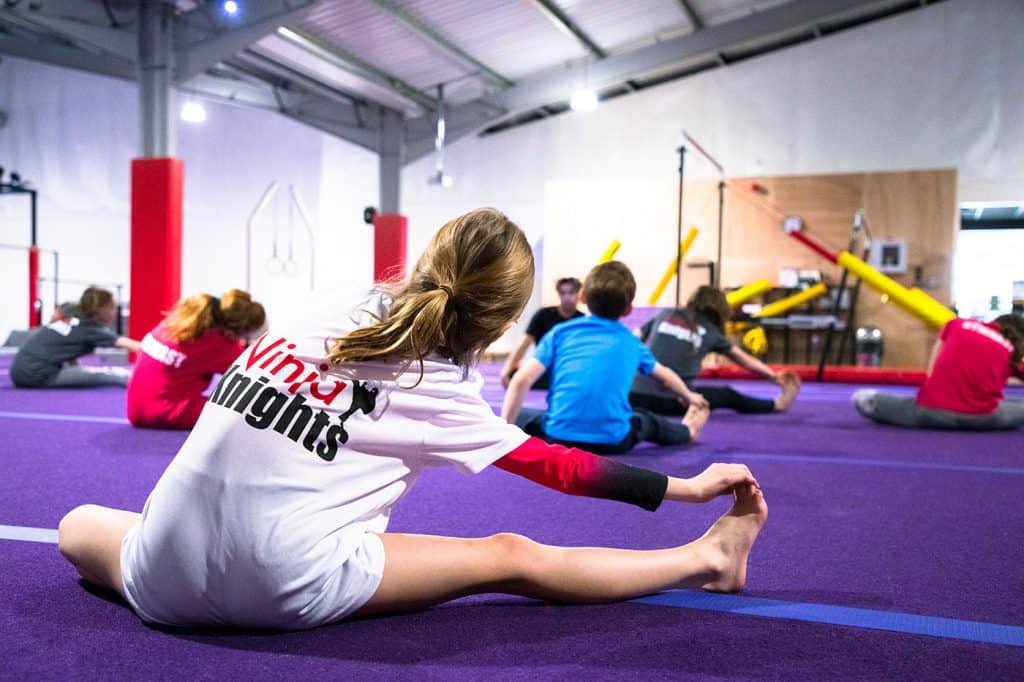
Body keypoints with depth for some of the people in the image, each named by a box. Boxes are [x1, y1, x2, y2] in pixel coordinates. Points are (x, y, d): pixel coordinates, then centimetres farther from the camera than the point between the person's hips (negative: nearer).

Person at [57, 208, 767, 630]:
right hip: (288, 589, -3)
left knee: (78, 523, 37)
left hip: (161, 580, 4)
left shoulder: (329, 314, 8)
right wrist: (689, 486, 14)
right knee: (515, 558, 6)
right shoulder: (443, 396, -2)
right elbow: (561, 468, 6)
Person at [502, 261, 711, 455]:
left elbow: (521, 380, -2)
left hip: (559, 437, -2)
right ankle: (686, 431, 58)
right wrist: (690, 397, 56)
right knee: (644, 419, 36)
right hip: (613, 442, 3)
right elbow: (665, 376, 36)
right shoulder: (630, 342, 17)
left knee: (519, 417, 30)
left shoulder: (560, 332, 9)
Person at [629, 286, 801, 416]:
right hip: (673, 401, -1)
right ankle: (778, 404, 34)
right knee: (727, 395, 22)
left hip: (636, 395, 1)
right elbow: (745, 360, 22)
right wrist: (775, 377, 35)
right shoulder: (710, 332, 13)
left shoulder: (665, 315, 16)